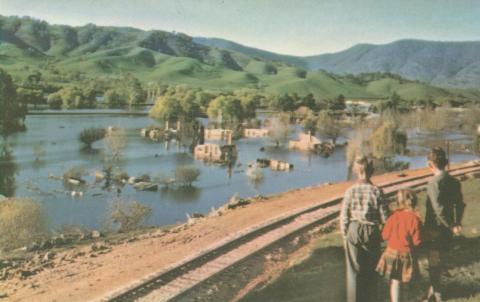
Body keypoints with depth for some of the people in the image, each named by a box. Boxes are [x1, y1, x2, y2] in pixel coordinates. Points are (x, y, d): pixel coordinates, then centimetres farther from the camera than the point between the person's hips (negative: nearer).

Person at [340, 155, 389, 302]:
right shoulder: (377, 191, -11)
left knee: (354, 270, 11)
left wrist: (345, 235, 7)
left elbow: (344, 217, -5)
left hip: (353, 231, 0)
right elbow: (384, 217, -9)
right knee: (371, 270, 16)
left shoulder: (350, 191, -9)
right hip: (372, 232, 0)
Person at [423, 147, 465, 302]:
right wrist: (457, 224, 10)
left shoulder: (434, 183, -20)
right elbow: (460, 204, 8)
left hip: (435, 229, -7)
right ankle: (434, 289, 35)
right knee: (437, 260, 22)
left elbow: (438, 208, -26)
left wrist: (451, 226, -17)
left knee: (434, 261, 7)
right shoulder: (454, 181, 2)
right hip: (447, 230, 7)